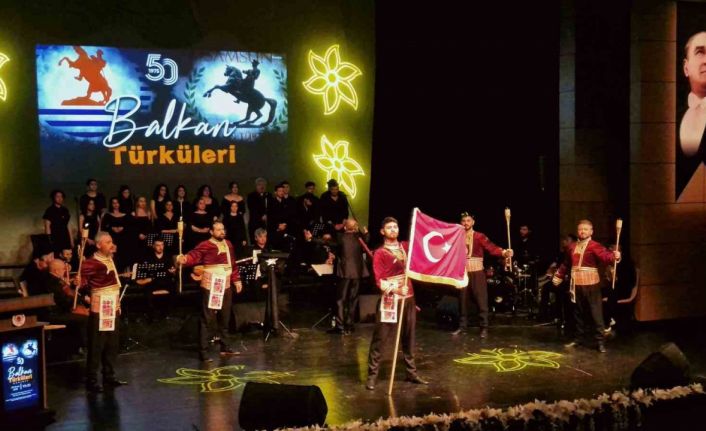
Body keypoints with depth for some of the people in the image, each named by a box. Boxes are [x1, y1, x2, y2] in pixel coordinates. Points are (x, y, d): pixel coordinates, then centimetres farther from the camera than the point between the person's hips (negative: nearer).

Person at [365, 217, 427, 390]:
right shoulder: (379, 253, -2)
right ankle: (372, 375, 0)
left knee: (409, 336, 11)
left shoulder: (406, 246, 11)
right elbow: (378, 279, -10)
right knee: (380, 337, -5)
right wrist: (394, 289, -24)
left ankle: (411, 372, 20)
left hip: (408, 298, 5)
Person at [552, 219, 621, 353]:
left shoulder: (595, 246, -7)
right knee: (579, 313, 15)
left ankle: (600, 342, 0)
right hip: (576, 284, 6)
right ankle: (579, 338, 27)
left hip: (591, 284, -6)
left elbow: (605, 256, -25)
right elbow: (566, 264, 24)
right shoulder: (572, 248, 12)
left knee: (596, 313, -4)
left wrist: (614, 256, -44)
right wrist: (558, 276, 25)